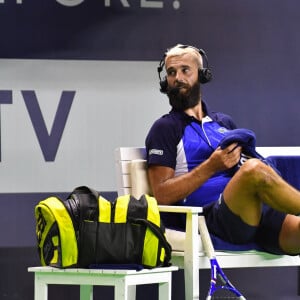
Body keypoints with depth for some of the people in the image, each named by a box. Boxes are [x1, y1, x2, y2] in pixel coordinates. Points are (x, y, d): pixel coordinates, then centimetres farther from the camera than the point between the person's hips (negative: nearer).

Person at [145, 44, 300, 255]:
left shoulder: (225, 123, 29)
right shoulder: (165, 128, 11)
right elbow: (162, 194, 1)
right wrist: (212, 166, -9)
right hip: (212, 216, -5)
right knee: (255, 169, -35)